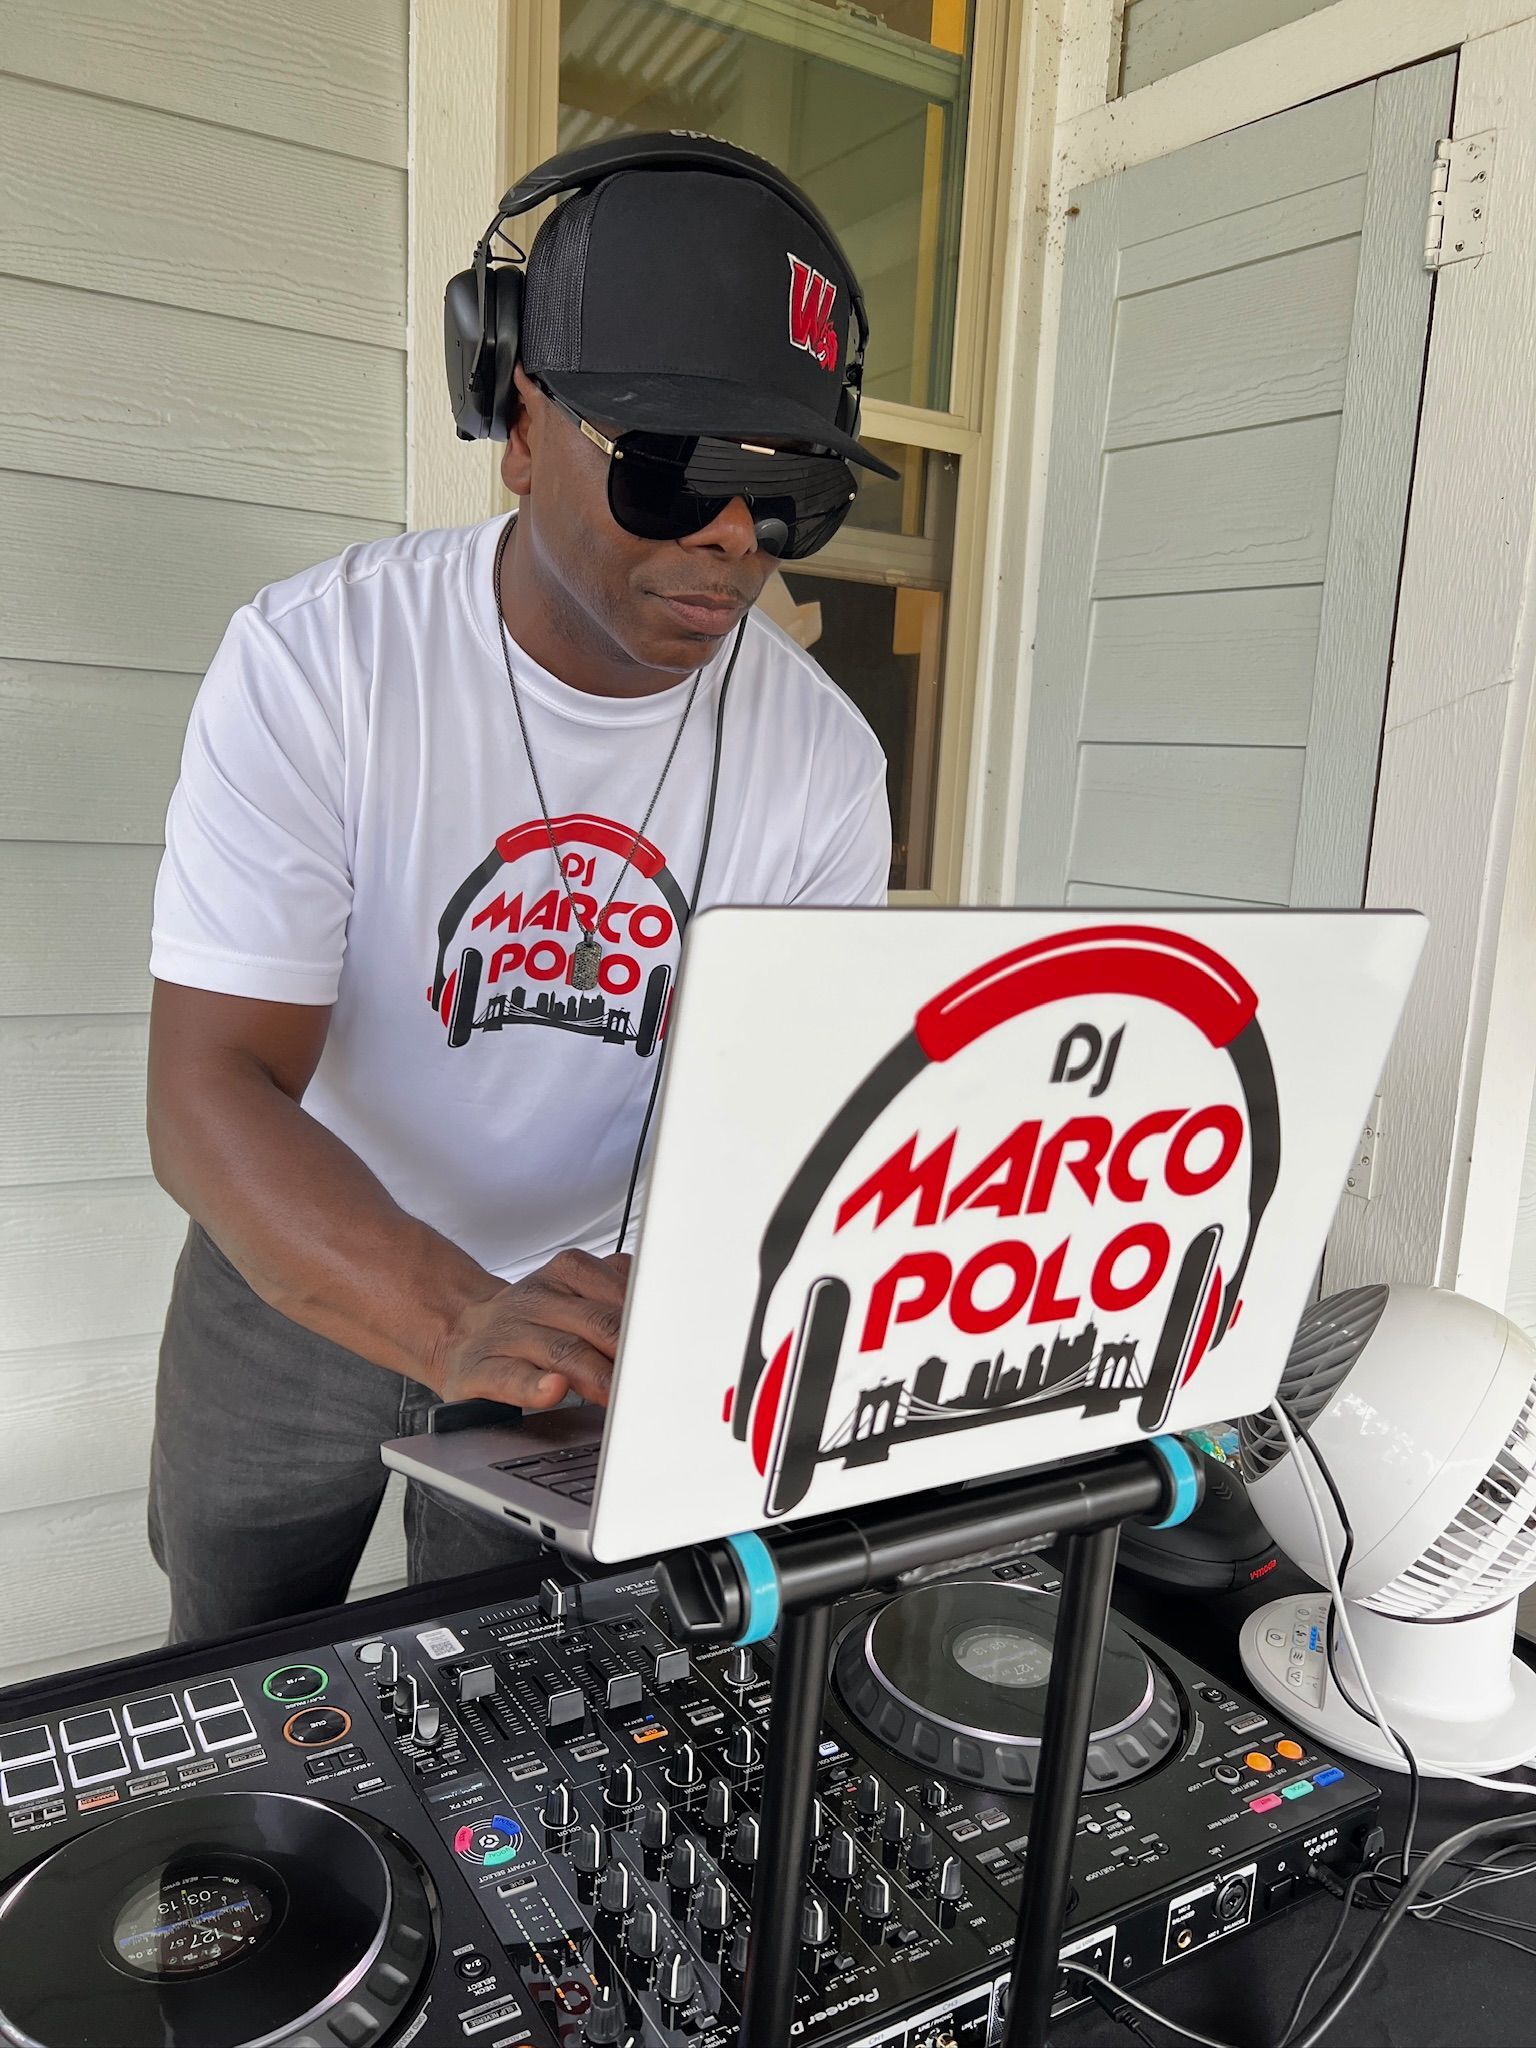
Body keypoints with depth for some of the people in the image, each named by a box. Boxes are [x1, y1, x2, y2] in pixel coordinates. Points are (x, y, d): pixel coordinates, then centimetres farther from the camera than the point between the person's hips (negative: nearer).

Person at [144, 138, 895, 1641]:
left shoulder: (823, 760, -16)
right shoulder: (314, 659, -24)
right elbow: (211, 1093, -28)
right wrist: (456, 1322, -45)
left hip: (592, 1306, 1)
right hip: (297, 1284, 0)